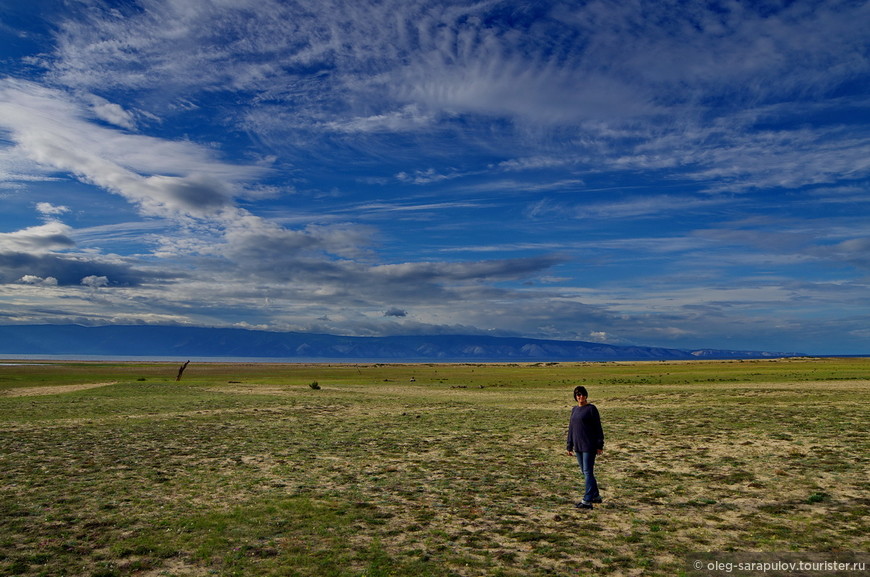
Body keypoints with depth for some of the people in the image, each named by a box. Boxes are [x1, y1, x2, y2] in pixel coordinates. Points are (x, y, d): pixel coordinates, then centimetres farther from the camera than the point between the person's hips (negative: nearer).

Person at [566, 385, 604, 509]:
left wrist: (599, 445, -10)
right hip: (578, 446, 7)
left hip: (589, 446, -7)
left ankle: (587, 501, -5)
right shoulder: (574, 410, 12)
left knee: (588, 472, -7)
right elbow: (571, 428, 16)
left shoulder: (591, 408, -7)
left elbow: (598, 428, -8)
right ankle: (596, 496, 28)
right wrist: (569, 446, 16)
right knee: (585, 472, 14)